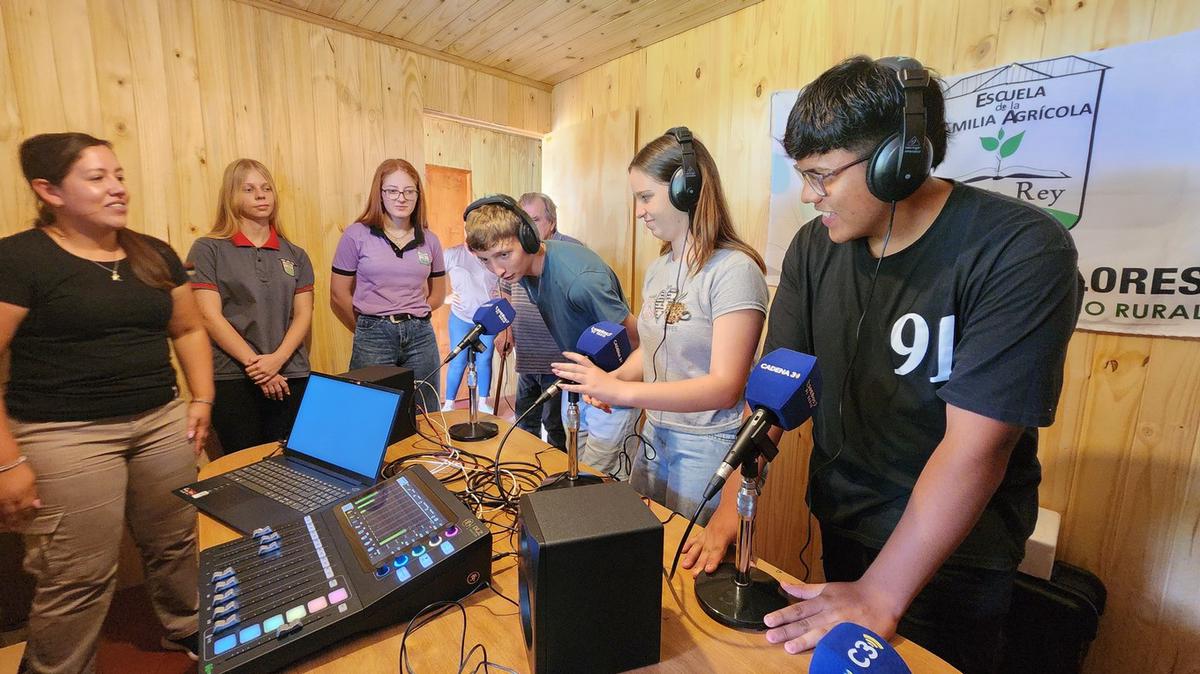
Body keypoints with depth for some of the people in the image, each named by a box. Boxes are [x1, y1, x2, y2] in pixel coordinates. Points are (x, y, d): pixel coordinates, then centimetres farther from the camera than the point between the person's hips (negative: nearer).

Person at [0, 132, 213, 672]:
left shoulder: (154, 255, 8)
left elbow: (189, 330, 14)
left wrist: (202, 399, 3)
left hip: (163, 424, 5)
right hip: (64, 438, -4)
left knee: (175, 545, 15)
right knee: (78, 578, 5)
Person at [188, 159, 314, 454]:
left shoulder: (295, 255, 12)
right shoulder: (208, 249, 3)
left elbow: (303, 315, 5)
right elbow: (210, 317, -5)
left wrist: (278, 358, -10)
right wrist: (254, 363, -13)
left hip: (291, 376, 3)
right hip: (232, 378, -2)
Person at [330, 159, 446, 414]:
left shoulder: (429, 240, 7)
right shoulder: (356, 235, -1)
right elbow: (339, 294, 2)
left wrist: (411, 317, 9)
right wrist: (368, 329, 10)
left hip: (421, 336, 3)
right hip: (374, 337, -2)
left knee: (425, 418, 10)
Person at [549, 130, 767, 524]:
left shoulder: (733, 270, -19)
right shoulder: (659, 269, 6)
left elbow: (725, 386, -24)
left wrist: (622, 391, -29)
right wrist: (608, 379, -8)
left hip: (708, 448, -7)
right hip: (655, 437, 7)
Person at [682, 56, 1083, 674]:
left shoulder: (1024, 252, -21)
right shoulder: (814, 247, -7)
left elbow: (977, 443, -26)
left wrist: (879, 598, -25)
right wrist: (730, 508, -14)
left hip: (952, 555, -4)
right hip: (838, 525, 5)